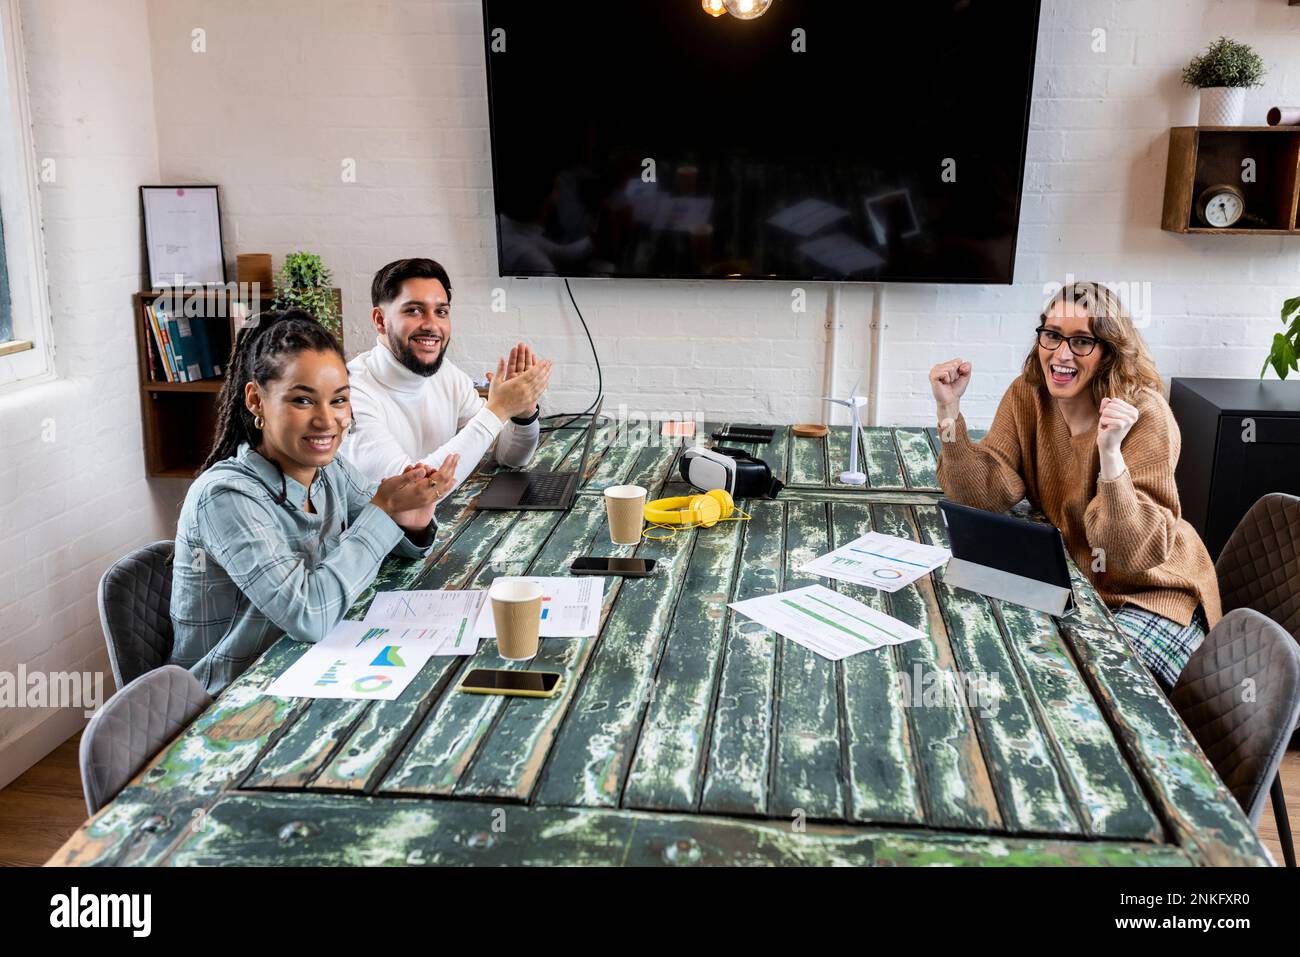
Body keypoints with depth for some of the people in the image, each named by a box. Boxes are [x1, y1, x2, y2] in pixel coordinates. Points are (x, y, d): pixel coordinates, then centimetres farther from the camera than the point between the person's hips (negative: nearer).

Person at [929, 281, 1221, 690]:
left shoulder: (1145, 416, -22)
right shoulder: (1028, 395, -7)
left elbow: (1137, 553, -28)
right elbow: (984, 494, -16)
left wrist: (1110, 453, -41)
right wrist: (949, 409, -25)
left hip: (1151, 593, -4)